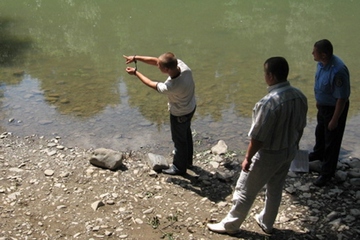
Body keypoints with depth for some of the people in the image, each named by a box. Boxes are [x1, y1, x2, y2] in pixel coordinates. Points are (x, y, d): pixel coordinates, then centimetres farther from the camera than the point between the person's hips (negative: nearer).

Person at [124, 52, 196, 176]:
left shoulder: (170, 87, -42)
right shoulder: (180, 63, -27)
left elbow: (152, 84, -21)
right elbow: (155, 61, -14)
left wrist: (135, 72, -7)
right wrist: (136, 57, -15)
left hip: (180, 114, -8)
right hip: (191, 106, 8)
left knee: (179, 140, 16)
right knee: (186, 133, 28)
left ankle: (179, 167, 40)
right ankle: (187, 160, 52)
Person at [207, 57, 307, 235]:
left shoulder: (269, 102, -31)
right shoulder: (299, 96, -7)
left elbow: (258, 137, -25)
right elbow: (300, 127, 6)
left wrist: (248, 158, -12)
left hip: (268, 154, -7)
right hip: (288, 151, 8)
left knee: (245, 191, 10)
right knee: (275, 189, 25)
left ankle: (230, 225, 27)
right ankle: (266, 222, 43)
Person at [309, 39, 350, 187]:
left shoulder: (338, 71, -37)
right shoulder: (322, 63, -10)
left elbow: (342, 98, -29)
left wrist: (335, 119, -22)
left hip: (335, 108, -9)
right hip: (323, 105, 9)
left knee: (331, 140, 7)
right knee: (320, 132, 30)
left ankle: (327, 173, 23)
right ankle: (318, 153, 58)